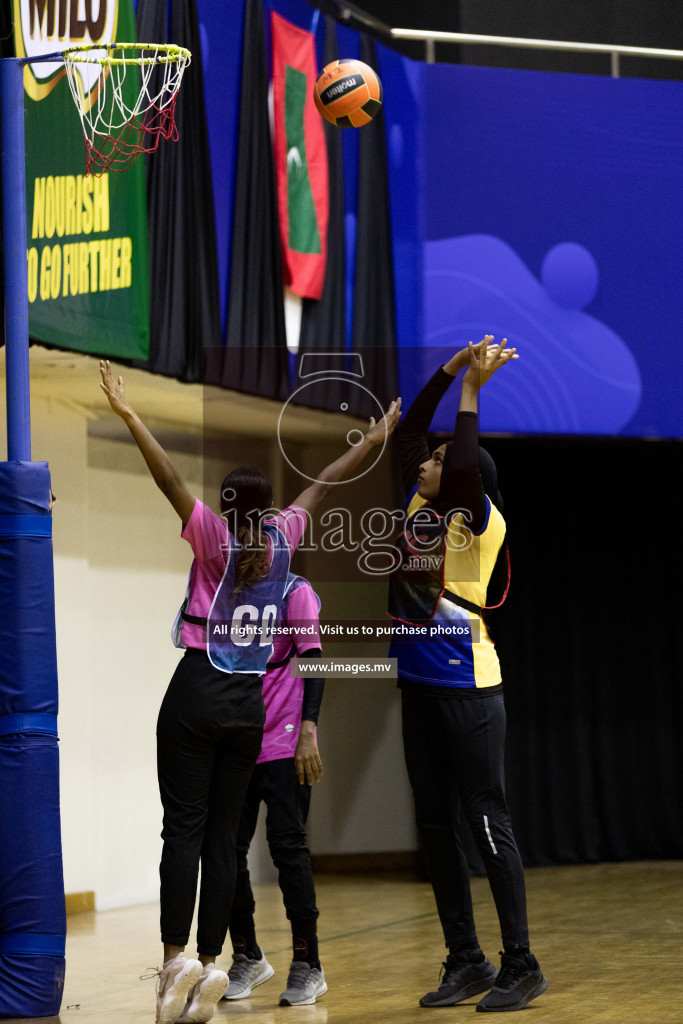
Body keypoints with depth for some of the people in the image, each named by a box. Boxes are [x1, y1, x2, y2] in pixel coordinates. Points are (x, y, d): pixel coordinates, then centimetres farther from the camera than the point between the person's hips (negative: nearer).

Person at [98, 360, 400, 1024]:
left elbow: (172, 482, -18)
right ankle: (208, 968, 1)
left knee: (184, 828, -6)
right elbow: (321, 487, 18)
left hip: (197, 694, -4)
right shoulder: (281, 541, 4)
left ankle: (176, 957, -16)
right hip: (249, 703, 4)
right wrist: (371, 442, 32)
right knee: (222, 835, 4)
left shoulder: (217, 539, -7)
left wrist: (129, 416, -23)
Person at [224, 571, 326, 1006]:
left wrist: (308, 732, -16)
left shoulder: (295, 592, -2)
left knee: (287, 846, -7)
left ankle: (307, 965, 1)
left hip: (283, 745, -5)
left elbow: (313, 661, -7)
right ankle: (248, 958, 19)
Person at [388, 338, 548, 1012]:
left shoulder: (480, 519, -10)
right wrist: (452, 369, 7)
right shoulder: (420, 504, 8)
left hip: (467, 687, -8)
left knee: (486, 822, -5)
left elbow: (465, 467, -28)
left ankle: (521, 967, 2)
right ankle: (465, 962, 17)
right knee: (434, 824, 9)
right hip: (420, 684, 8)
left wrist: (471, 389, -20)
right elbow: (407, 432, 12)